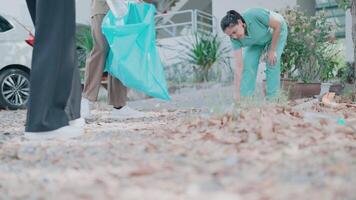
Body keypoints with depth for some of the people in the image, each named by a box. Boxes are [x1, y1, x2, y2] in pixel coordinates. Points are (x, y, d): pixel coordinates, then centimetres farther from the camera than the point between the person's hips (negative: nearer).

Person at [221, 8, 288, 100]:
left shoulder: (254, 15, -42)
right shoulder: (235, 39, -27)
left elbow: (278, 24, -28)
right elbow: (239, 66, -26)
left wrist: (272, 50, -24)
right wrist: (237, 94, -28)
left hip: (277, 31, -4)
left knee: (272, 62, -18)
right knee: (248, 64, -10)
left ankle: (272, 99, -8)